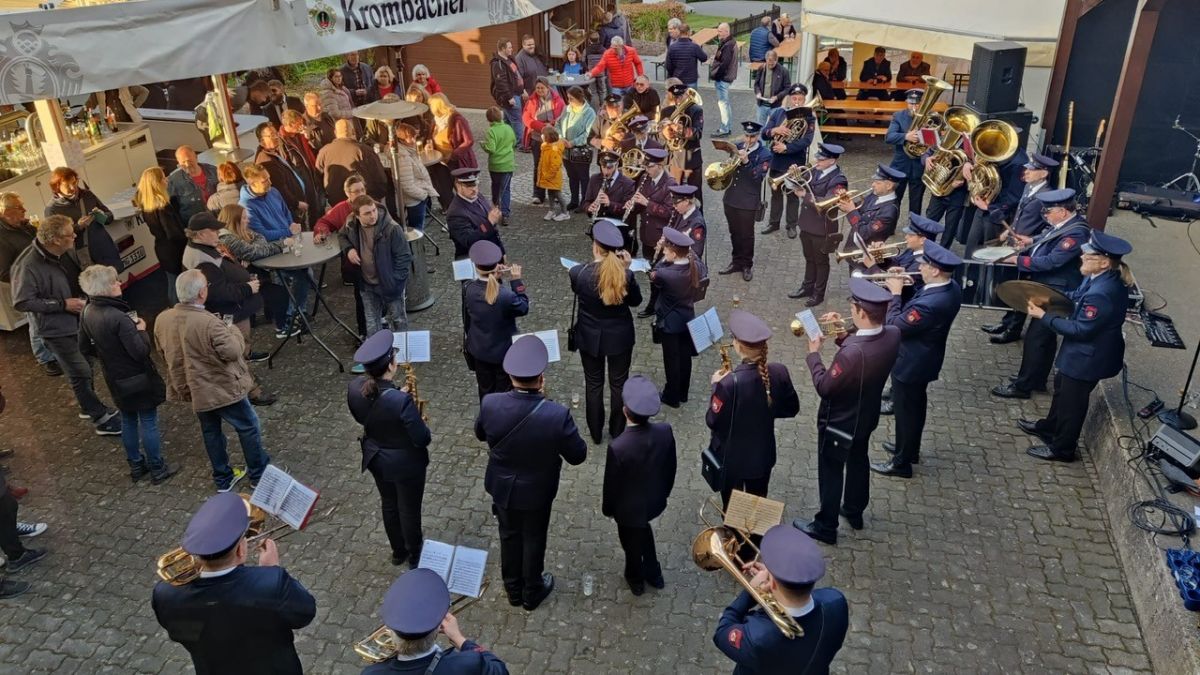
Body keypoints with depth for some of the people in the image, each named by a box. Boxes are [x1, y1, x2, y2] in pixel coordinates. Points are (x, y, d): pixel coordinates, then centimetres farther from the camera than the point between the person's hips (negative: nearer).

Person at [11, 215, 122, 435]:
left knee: (86, 367, 22)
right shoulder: (28, 266, -26)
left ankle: (89, 406, 42)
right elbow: (22, 302, -21)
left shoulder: (68, 251, -6)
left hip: (81, 320, 7)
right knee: (80, 373, 2)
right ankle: (102, 420, 13)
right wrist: (63, 304, -23)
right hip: (58, 329, -7)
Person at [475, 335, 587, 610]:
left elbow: (480, 434, -2)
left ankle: (513, 590, 48)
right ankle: (531, 593, 45)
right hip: (537, 491, -2)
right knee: (534, 541, 22)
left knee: (509, 536, 26)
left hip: (501, 487, 2)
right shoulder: (557, 414, -33)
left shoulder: (490, 404, -25)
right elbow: (578, 456, -17)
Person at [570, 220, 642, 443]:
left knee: (593, 384, 19)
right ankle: (617, 431, 35)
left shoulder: (578, 273, -21)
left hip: (590, 337, 0)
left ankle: (595, 433, 33)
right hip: (620, 337, 0)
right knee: (618, 383, 19)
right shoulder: (625, 275, -21)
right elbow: (636, 301, -2)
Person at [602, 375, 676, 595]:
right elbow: (671, 467, -5)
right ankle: (653, 573, 51)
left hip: (628, 507, -4)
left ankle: (636, 580, 51)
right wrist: (665, 491, 14)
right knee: (643, 529, 34)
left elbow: (612, 484, -20)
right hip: (654, 500, 4)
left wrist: (607, 508, 0)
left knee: (632, 542, 24)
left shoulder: (617, 447, -37)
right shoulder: (665, 431, -23)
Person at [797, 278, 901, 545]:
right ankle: (854, 511, 50)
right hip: (867, 415, 7)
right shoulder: (893, 335, -18)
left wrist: (813, 353, -15)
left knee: (831, 471, 13)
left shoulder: (851, 353, -41)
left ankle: (825, 526, 32)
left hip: (840, 421, -7)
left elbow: (824, 387, -27)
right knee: (858, 460, 28)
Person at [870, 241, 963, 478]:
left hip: (909, 363, -9)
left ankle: (901, 463, 27)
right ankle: (909, 449, 46)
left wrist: (895, 293, -20)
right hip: (923, 360, 9)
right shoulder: (952, 287, -8)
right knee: (915, 407, 26)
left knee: (905, 411, 9)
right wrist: (905, 284, -7)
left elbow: (895, 326, -27)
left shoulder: (929, 304, -38)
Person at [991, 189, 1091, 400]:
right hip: (1045, 289, 10)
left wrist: (1018, 260, -21)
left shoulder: (1076, 233, -25)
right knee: (1045, 336, 20)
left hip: (1055, 295, -10)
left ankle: (1022, 386, 6)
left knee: (1035, 337, -3)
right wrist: (1026, 246, 0)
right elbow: (1044, 246, 17)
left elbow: (1051, 262, -28)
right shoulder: (1062, 225, 4)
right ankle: (1037, 379, 33)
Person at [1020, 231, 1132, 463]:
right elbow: (1078, 296, 13)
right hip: (1084, 351, 10)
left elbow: (1080, 330, -29)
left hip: (1088, 357, -10)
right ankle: (1049, 427, 49)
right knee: (1062, 387, 28)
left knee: (1072, 400, 9)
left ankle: (1062, 449, 29)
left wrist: (1044, 317, -22)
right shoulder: (1105, 277, -6)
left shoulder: (1101, 293, -36)